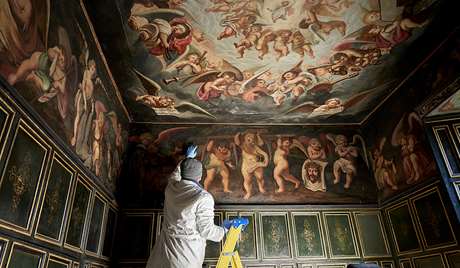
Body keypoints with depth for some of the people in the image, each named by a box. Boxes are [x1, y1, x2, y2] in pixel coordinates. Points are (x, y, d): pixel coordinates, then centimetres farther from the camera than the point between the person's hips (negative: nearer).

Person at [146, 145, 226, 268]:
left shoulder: (171, 187, -3)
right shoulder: (203, 198, -20)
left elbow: (177, 173, 20)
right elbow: (206, 230, -15)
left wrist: (187, 158, 36)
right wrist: (224, 230, 2)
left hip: (166, 245, 5)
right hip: (187, 250, -5)